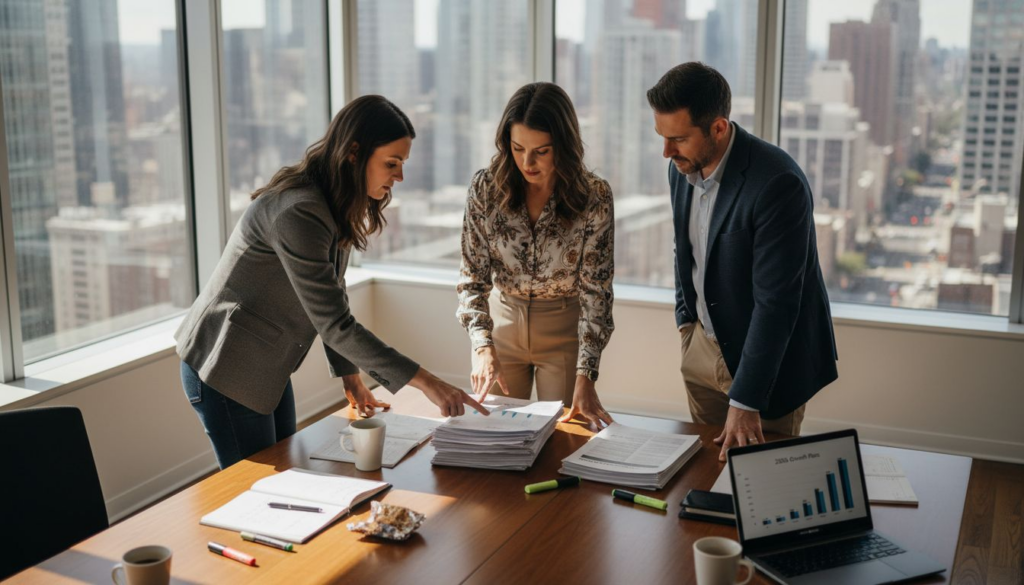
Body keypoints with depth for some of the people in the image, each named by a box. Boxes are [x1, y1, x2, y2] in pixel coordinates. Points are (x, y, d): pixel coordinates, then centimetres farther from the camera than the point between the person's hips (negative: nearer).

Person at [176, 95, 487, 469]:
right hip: (225, 369, -9)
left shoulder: (336, 207, 2)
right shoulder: (298, 213, -29)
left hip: (267, 367, 9)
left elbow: (332, 299, 8)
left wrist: (350, 376, 1)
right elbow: (334, 323, -30)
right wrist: (425, 382, -29)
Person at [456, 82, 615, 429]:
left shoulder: (594, 197, -18)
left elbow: (595, 290, -16)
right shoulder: (486, 188, -13)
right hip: (502, 320, 2)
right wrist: (482, 345, -21)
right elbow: (473, 277, -8)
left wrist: (585, 375, -22)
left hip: (565, 331, -1)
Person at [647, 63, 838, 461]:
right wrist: (686, 319, 9)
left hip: (769, 354, -6)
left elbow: (775, 301, -28)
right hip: (703, 345, 7)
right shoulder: (683, 167, -4)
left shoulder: (778, 183, -28)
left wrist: (745, 401, -27)